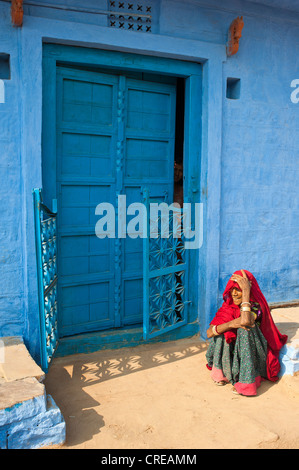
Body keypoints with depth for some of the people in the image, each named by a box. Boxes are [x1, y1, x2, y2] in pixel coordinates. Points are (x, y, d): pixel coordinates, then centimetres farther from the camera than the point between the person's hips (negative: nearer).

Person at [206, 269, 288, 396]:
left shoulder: (255, 306, -17)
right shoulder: (228, 307, -5)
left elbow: (245, 321, -42)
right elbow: (209, 333, -15)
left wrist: (246, 291, -35)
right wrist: (231, 324, -32)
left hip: (251, 355, -4)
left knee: (245, 329, -30)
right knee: (222, 331, -21)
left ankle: (246, 381, -24)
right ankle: (222, 373, -8)